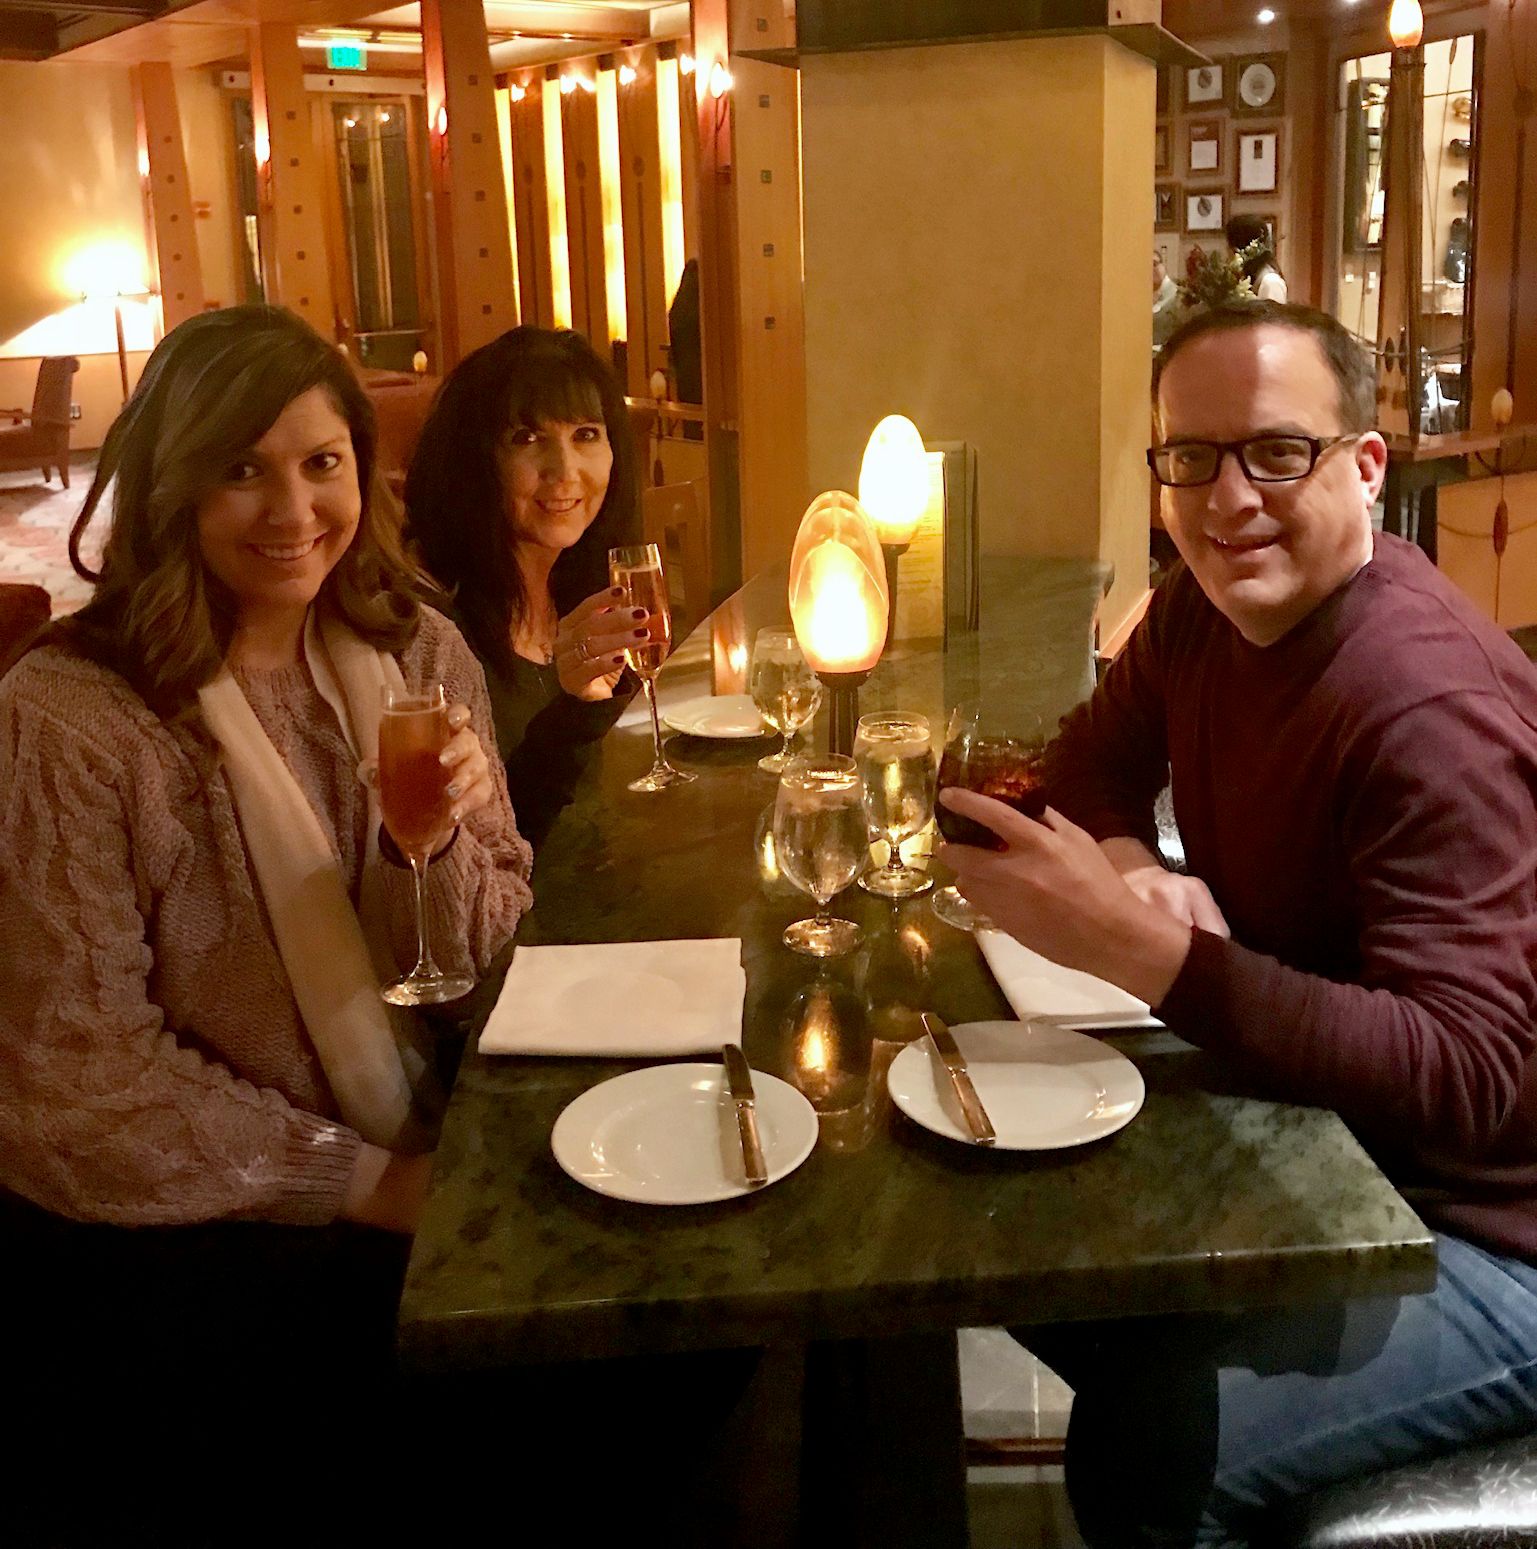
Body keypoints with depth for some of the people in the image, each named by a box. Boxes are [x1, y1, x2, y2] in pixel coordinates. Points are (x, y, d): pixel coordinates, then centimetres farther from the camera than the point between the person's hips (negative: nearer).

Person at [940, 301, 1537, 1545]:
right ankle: (1155, 1391, 28)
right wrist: (1132, 861, -10)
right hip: (1301, 1139, 8)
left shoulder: (1431, 707, -28)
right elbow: (1095, 758, 14)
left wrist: (1145, 949, -41)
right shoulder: (1203, 608, -2)